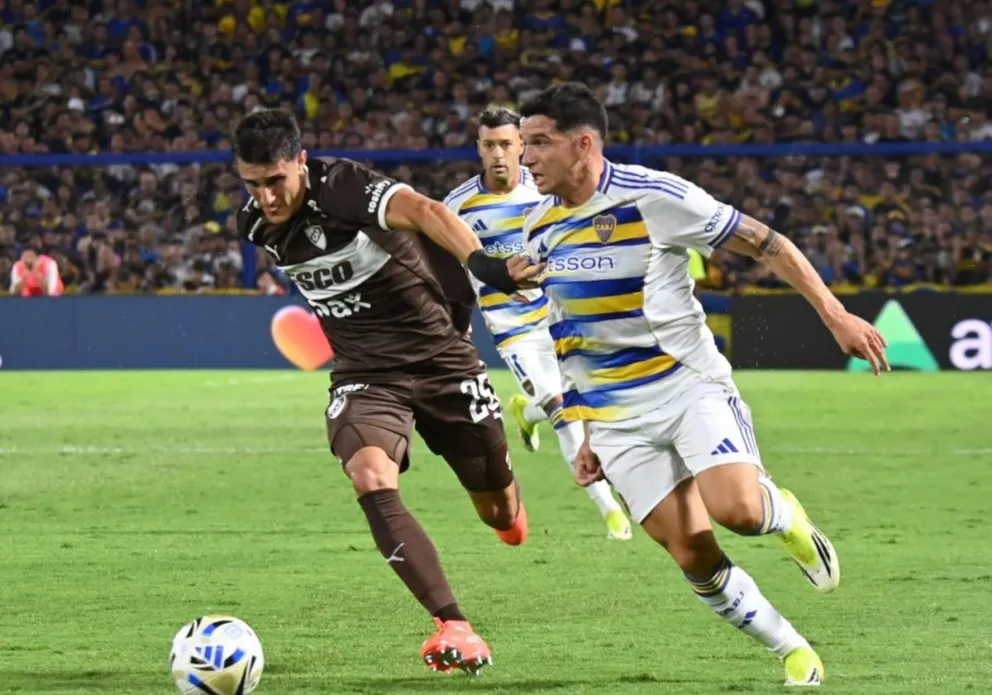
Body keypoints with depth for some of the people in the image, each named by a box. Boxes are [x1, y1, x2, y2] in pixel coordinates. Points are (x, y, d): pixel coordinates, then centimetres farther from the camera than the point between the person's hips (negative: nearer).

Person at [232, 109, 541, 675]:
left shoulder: (341, 188, -24)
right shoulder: (257, 227, -3)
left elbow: (423, 211, -43)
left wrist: (479, 261, -61)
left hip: (439, 357, -4)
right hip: (366, 374, 4)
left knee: (499, 511, 10)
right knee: (371, 479, -27)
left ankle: (508, 510, 52)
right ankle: (455, 629, -30)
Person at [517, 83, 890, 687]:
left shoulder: (652, 196, -14)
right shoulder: (541, 229, 5)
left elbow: (765, 243, -7)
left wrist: (835, 315, -13)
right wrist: (588, 436, 17)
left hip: (690, 383, -4)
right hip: (617, 417, 4)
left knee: (736, 509, -26)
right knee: (693, 552, -7)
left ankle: (782, 515, 11)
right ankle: (793, 652, 9)